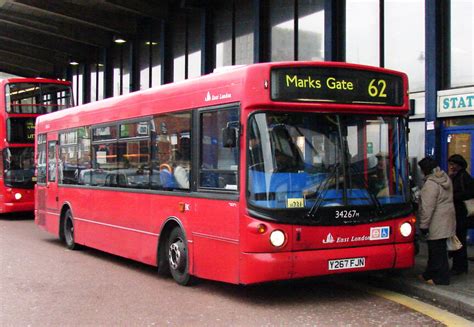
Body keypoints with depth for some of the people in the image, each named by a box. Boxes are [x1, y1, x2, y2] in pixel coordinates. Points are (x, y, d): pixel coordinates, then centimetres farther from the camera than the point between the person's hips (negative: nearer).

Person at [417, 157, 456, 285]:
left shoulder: (430, 184, -21)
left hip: (437, 222, -10)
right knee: (435, 248, 17)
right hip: (446, 218, 10)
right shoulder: (445, 178, 10)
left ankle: (442, 278, 6)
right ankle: (429, 274, 27)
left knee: (437, 250, -1)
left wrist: (423, 225, -18)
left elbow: (428, 207, -23)